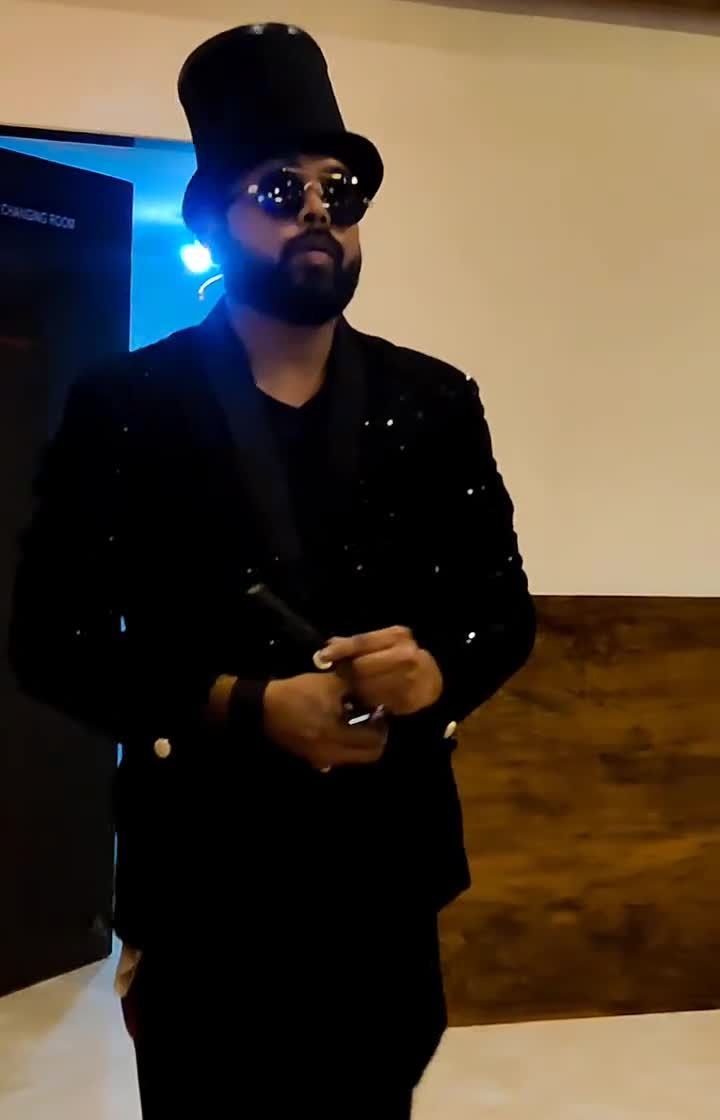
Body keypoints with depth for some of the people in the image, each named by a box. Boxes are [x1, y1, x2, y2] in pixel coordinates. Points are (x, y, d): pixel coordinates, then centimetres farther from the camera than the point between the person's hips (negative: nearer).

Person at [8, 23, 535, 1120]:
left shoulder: (436, 403, 3)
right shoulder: (123, 404, -5)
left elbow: (505, 605, 6)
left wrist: (437, 671, -16)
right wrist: (246, 707, -19)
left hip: (388, 874, 3)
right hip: (200, 884, -2)